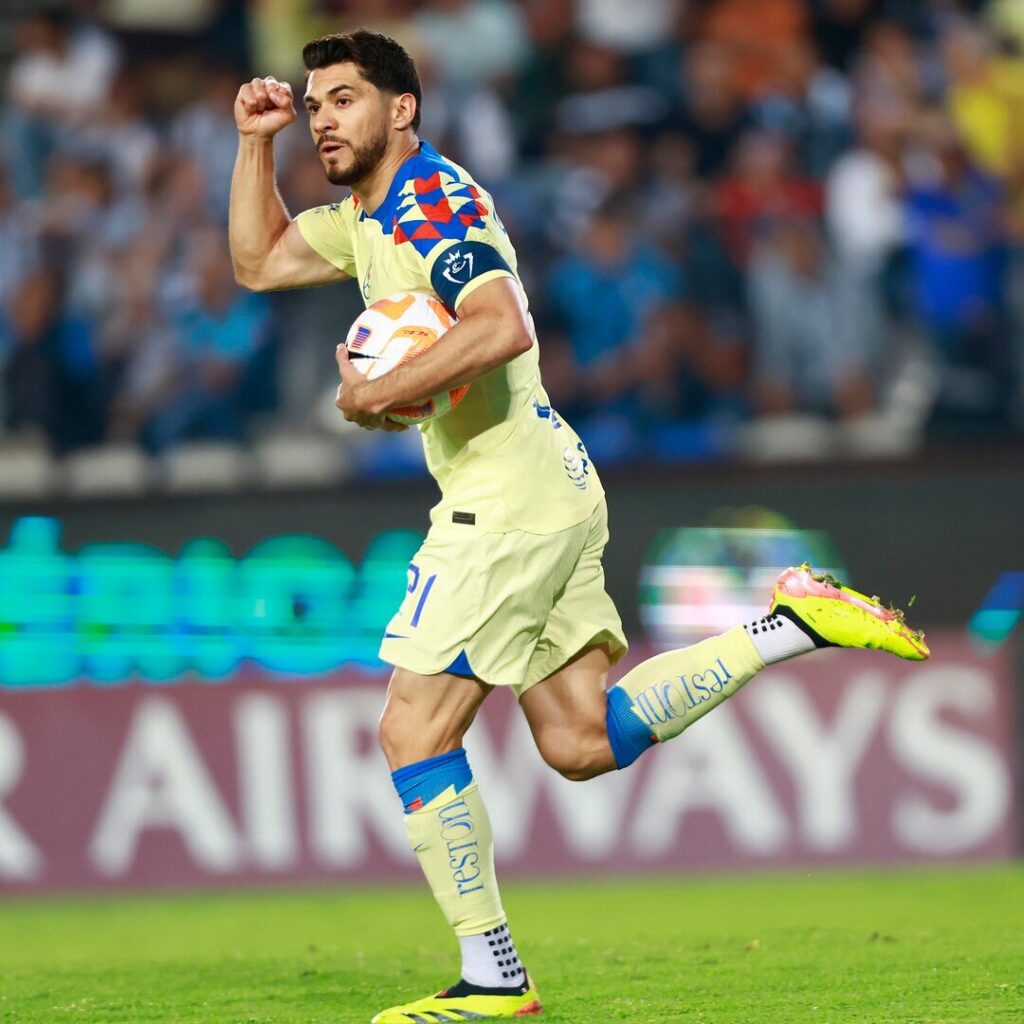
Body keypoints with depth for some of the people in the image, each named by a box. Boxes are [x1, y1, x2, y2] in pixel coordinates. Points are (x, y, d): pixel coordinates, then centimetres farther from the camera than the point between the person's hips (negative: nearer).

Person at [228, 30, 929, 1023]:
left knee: (413, 733, -8)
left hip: (507, 502, -10)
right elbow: (258, 262, 30)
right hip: (550, 496, 10)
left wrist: (373, 395, -23)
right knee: (584, 745, 10)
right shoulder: (365, 218, 17)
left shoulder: (433, 206, -13)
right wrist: (254, 143, 17)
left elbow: (501, 326, -29)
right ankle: (792, 625, 8)